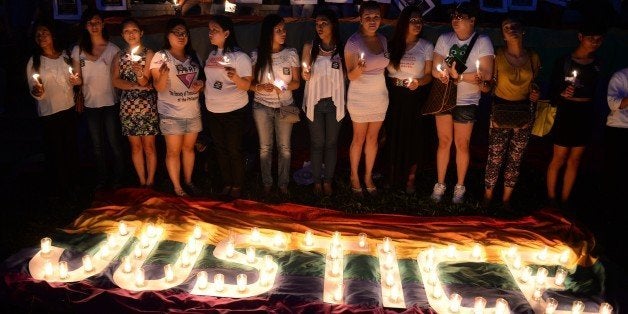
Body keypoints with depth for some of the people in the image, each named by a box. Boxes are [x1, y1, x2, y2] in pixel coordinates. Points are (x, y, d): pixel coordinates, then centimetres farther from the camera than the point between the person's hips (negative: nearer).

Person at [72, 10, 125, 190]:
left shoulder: (112, 49, -3)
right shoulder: (78, 50, 4)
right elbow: (77, 78, 8)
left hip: (110, 103, -3)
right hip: (90, 104, 3)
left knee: (114, 144, 3)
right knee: (97, 145, 12)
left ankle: (118, 177, 19)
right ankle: (101, 178, 25)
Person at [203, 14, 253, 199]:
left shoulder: (239, 57, -13)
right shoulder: (211, 54, 6)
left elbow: (246, 85, -18)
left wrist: (235, 77, -34)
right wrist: (201, 85, 6)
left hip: (234, 111, -6)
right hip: (213, 110, 6)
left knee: (234, 150, 3)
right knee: (220, 149, 15)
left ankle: (237, 186, 20)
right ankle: (227, 183, 30)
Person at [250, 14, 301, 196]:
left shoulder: (291, 53, -5)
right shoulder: (256, 55, -6)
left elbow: (296, 82, -1)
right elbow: (250, 83, -1)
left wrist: (283, 87, -21)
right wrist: (260, 87, -22)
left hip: (285, 106, 0)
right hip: (262, 106, 0)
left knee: (284, 147, 7)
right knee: (265, 147, 10)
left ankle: (283, 183, 23)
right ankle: (267, 183, 27)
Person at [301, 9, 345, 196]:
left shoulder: (341, 49, -2)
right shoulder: (310, 47, -2)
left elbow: (345, 75, 6)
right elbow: (305, 76, 2)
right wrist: (305, 74, -19)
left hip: (334, 102, 0)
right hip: (315, 102, 0)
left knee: (331, 143, 8)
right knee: (317, 143, 6)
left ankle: (328, 180, 21)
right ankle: (317, 180, 20)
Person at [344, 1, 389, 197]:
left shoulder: (383, 40, 4)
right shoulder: (353, 42, -14)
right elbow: (351, 76, -17)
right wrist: (358, 69, -35)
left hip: (380, 96, 5)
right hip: (360, 97, -5)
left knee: (373, 137, 11)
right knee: (359, 138, 6)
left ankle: (368, 176, 25)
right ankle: (354, 176, 23)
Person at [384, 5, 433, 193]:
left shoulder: (426, 47, 0)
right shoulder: (392, 45, 4)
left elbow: (429, 75, 0)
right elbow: (384, 70, 8)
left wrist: (418, 82, -21)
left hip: (415, 98, -1)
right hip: (393, 97, 1)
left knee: (413, 138, 3)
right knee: (393, 136, 6)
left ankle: (410, 178, 17)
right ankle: (392, 175, 24)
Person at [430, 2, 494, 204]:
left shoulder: (482, 41, -8)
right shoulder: (444, 39, 0)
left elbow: (486, 74, -15)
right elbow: (435, 70, -5)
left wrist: (458, 76, -21)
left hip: (467, 102, -2)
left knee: (462, 144, 7)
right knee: (444, 141, 8)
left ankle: (460, 187, 22)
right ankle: (440, 184, 21)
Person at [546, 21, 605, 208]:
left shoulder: (597, 65, 5)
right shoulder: (564, 61, -9)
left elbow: (592, 92, 16)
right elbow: (552, 93, -9)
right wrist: (562, 94, -28)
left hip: (585, 116, 5)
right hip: (566, 114, -5)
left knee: (575, 160, 10)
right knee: (559, 159, 3)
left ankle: (564, 200, 20)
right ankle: (551, 198, 16)